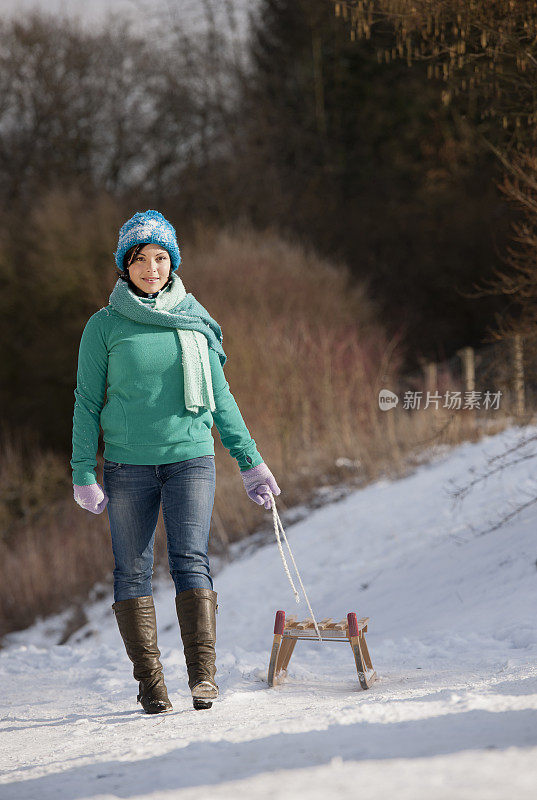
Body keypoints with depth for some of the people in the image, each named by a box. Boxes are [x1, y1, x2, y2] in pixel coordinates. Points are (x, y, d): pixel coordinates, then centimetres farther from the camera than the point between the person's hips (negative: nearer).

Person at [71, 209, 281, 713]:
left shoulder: (193, 321, 9)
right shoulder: (105, 326, 3)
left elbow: (220, 397, 15)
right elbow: (87, 402, 5)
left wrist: (250, 461, 12)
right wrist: (83, 473, -2)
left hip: (191, 457, 0)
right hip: (127, 463, 0)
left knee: (190, 559, -13)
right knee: (133, 571, -1)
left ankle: (203, 673, -16)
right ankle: (149, 682, 3)